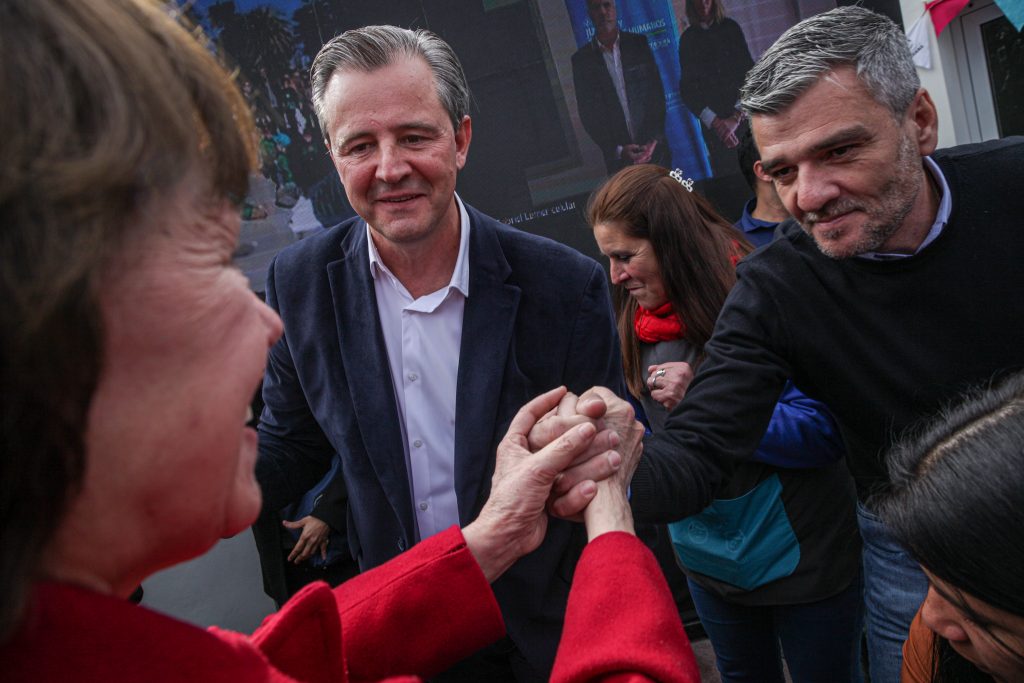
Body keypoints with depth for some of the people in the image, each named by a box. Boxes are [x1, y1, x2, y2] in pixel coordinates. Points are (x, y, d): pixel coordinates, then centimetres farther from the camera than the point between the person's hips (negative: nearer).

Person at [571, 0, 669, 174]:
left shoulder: (638, 44, 6)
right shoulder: (581, 59, 2)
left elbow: (657, 95, 3)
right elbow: (589, 114, 0)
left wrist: (654, 140, -9)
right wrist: (618, 150, -11)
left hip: (655, 150, 1)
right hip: (619, 158, -1)